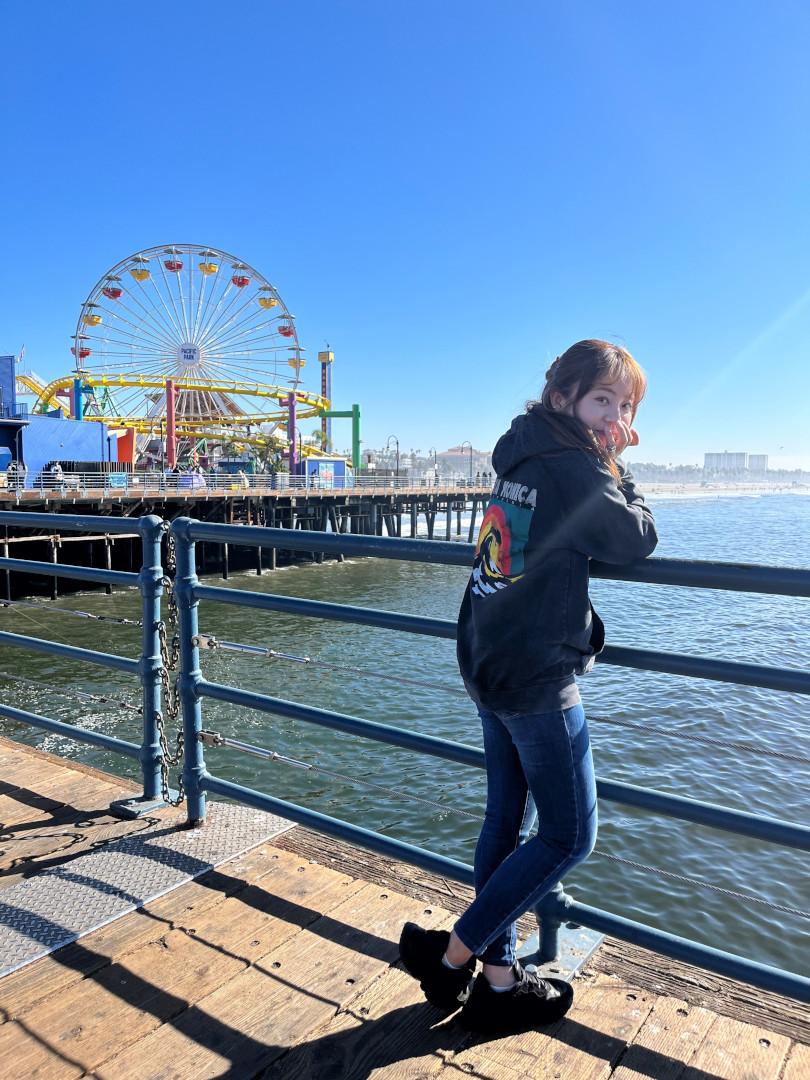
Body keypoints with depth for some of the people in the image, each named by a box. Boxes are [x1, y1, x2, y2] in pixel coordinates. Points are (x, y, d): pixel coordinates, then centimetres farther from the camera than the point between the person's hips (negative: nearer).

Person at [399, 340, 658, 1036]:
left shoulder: (523, 457, 9)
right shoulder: (574, 468, -16)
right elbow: (639, 541, -5)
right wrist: (616, 467, 1)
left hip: (489, 665, 9)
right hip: (538, 678, -9)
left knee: (507, 820, 17)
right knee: (569, 836, 5)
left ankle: (498, 979, 31)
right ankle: (452, 954, 13)